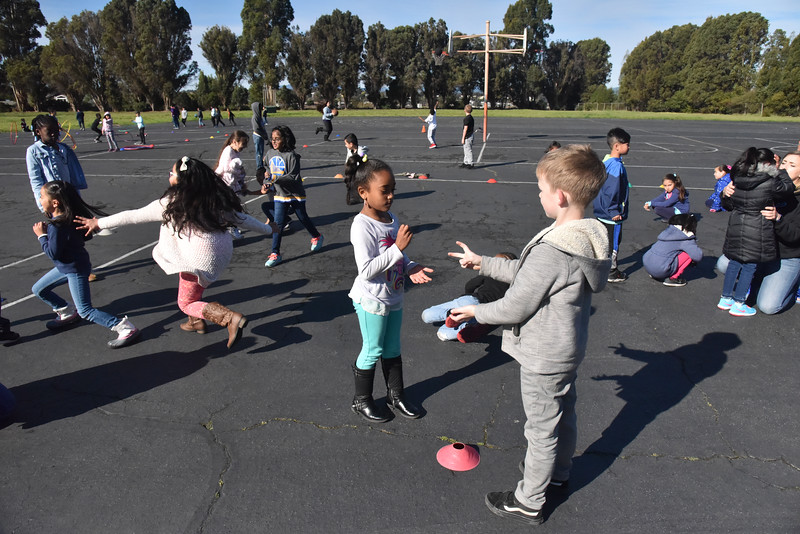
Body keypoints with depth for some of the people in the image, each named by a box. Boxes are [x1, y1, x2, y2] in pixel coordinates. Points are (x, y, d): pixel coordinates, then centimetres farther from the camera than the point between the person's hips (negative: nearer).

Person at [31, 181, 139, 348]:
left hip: (76, 270, -10)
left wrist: (42, 235, -11)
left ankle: (125, 328, -10)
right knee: (38, 290, 23)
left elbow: (52, 253, -23)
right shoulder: (71, 217, -2)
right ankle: (67, 313, 40)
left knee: (85, 310, -8)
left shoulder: (57, 226, -28)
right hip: (65, 267, 10)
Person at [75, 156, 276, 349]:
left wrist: (99, 222, 9)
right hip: (223, 249, 7)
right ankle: (196, 321, 40)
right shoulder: (213, 198, 5)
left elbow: (133, 216, -2)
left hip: (201, 257, -7)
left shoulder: (171, 203, -9)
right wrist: (267, 229, 24)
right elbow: (239, 217, 11)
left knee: (186, 304, 10)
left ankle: (231, 318, -11)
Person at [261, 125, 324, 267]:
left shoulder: (291, 155, -19)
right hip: (280, 195, 4)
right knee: (278, 223, -1)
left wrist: (275, 178, -28)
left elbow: (293, 176, -22)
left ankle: (316, 237, 42)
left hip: (296, 194, -4)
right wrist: (266, 184, 1)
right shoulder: (270, 153, 0)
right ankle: (275, 254, 3)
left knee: (303, 218, 14)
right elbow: (268, 169, 16)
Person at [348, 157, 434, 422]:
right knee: (372, 351, 7)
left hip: (394, 298, 8)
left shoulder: (391, 219, 3)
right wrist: (398, 248, -30)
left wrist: (411, 268, -5)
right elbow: (366, 270, -29)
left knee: (392, 349, 20)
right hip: (371, 301, -8)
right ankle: (361, 401, 28)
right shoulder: (362, 226, -23)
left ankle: (396, 395, 38)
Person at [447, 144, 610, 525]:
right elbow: (525, 273, 5)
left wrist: (476, 312, -6)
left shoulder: (550, 251, -34)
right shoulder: (588, 237, -4)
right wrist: (483, 263, 7)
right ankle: (557, 472, 52)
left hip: (544, 358, -9)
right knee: (564, 414, 27)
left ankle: (528, 502, 30)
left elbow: (514, 308, -24)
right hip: (568, 349, 9)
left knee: (542, 429, 9)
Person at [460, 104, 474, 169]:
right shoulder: (472, 118, 12)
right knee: (466, 151, 17)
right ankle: (465, 163, 25)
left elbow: (465, 129, -18)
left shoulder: (466, 118, -16)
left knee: (468, 150, -4)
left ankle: (470, 164, -1)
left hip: (467, 137, -9)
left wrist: (463, 138, -15)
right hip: (471, 136, 9)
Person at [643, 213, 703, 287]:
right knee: (690, 253, 1)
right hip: (660, 270, -8)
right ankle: (673, 278, 2)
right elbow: (698, 256, -12)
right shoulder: (686, 240, -6)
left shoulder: (668, 231, 15)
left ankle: (654, 274, 19)